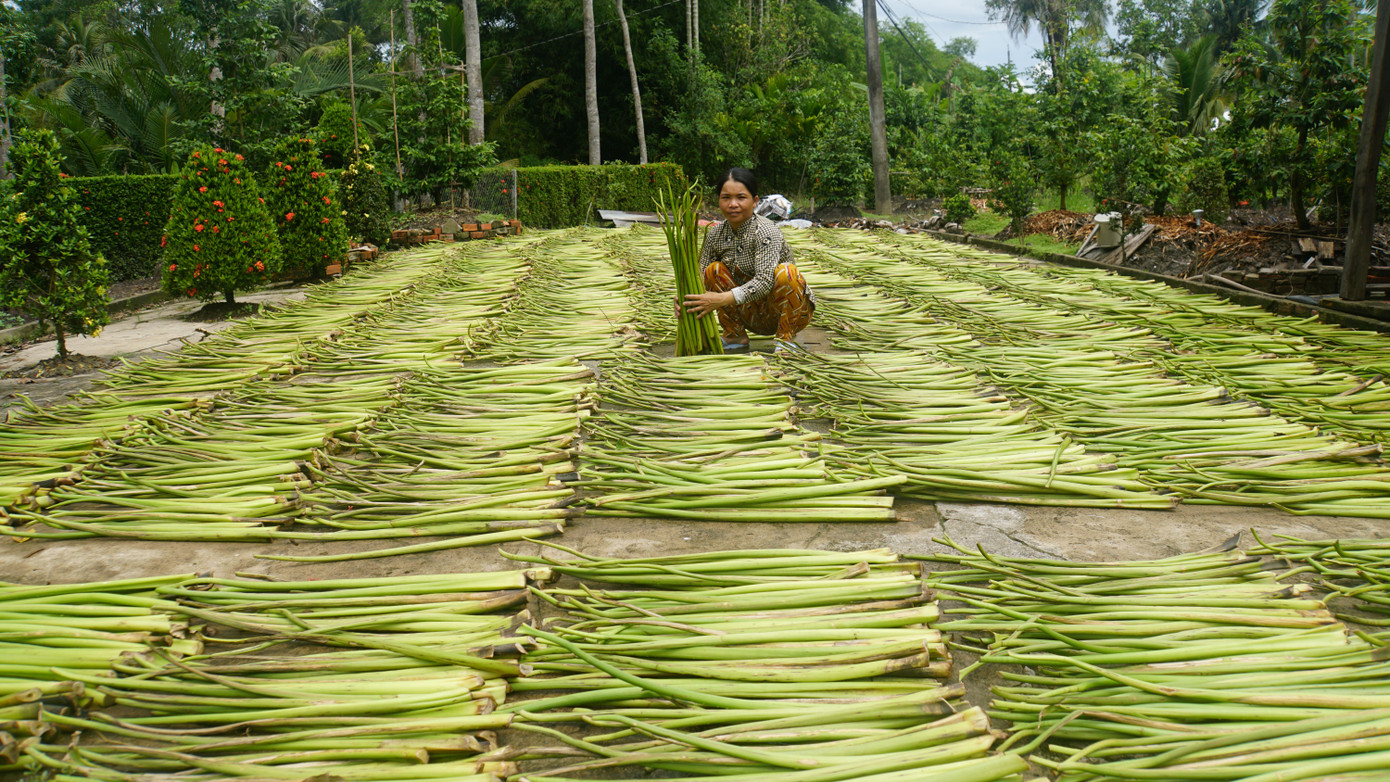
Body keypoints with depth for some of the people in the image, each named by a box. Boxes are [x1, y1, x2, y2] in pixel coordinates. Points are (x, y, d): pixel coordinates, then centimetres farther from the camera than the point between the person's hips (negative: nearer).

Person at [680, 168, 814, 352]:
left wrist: (723, 299, -45)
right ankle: (735, 336, 1)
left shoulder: (765, 231, -23)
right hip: (754, 317, 5)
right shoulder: (716, 234, -4)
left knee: (784, 271, -32)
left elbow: (765, 282, -35)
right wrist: (688, 298, -29)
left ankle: (786, 338, -15)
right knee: (714, 269, -10)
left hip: (790, 312, -5)